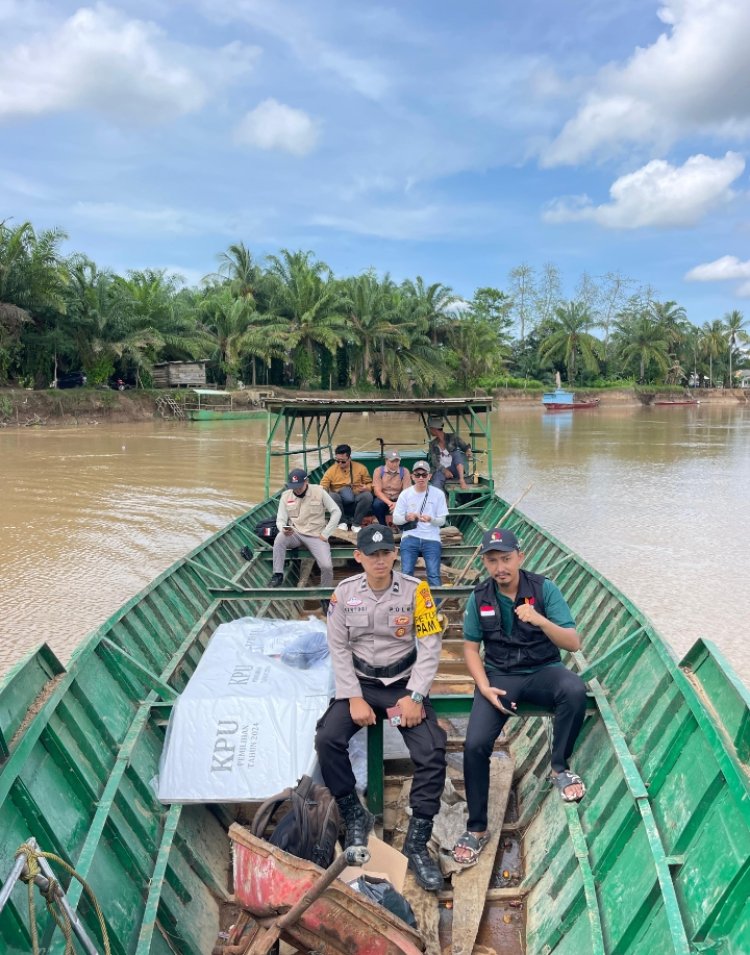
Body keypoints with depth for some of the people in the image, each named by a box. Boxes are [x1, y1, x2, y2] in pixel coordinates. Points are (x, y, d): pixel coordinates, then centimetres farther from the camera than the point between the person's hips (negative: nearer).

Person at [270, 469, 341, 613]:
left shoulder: (318, 491, -7)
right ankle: (278, 574, -17)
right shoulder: (286, 495, 0)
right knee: (279, 538, -33)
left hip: (315, 536, -2)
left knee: (326, 566, -21)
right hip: (295, 534, 2)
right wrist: (283, 529, -24)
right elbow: (280, 519, 1)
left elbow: (336, 511, -4)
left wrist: (325, 533, -8)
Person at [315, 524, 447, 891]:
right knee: (327, 739, -22)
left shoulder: (415, 590, -10)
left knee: (432, 752, -20)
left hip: (404, 683, -1)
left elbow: (430, 646, -9)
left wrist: (414, 697, -16)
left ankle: (417, 844, -4)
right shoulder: (345, 592, -5)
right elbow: (338, 648, -3)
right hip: (359, 682, 1)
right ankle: (355, 818, 2)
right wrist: (354, 698, -11)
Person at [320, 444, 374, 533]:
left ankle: (356, 524, -18)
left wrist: (366, 488, -13)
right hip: (339, 501, 0)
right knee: (332, 496, -34)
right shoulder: (331, 470, -3)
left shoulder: (361, 468, 1)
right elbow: (322, 487, -5)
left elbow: (370, 484, 10)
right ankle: (342, 522, -15)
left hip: (356, 500, 1)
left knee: (367, 495, -31)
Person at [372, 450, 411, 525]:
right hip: (383, 499, 0)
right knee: (377, 504, -33)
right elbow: (377, 491, -13)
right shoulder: (378, 471, -8)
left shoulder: (404, 471, -6)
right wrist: (389, 503, -29)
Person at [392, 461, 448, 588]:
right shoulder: (405, 494, 4)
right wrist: (406, 517, -17)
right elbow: (395, 519, 5)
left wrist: (430, 519, -20)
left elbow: (442, 520, 2)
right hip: (410, 537, 1)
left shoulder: (438, 494, 2)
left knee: (434, 576, -11)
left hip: (431, 539, -1)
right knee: (406, 573, -11)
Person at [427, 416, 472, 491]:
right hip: (441, 470, 1)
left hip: (456, 469, -1)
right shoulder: (433, 444, 12)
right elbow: (434, 461, 3)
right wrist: (444, 470, -16)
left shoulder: (452, 437, 6)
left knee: (457, 453, -29)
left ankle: (462, 480, -39)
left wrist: (468, 450, -22)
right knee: (436, 485, -31)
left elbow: (465, 446, 5)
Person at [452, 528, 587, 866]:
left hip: (543, 670, -1)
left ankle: (560, 767, -9)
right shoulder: (480, 597, -2)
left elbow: (573, 643, -12)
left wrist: (541, 620, -30)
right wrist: (484, 686, -11)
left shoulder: (543, 588, -9)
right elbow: (470, 648, 5)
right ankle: (477, 828, 2)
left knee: (575, 689, -36)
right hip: (499, 676, 1)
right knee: (475, 745, -20)